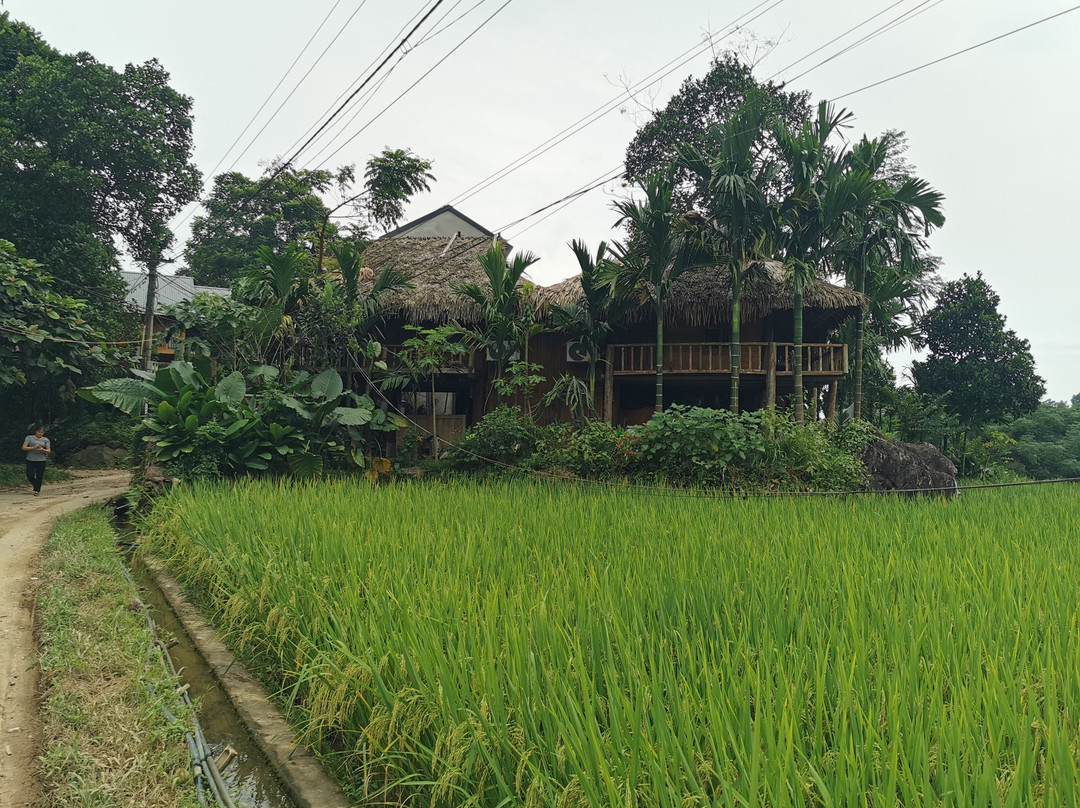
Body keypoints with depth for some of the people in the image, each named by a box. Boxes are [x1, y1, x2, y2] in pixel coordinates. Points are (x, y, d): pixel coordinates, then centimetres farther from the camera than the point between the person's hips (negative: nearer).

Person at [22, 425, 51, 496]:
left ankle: (37, 490, 9)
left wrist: (42, 450, -19)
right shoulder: (29, 438, 5)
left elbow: (49, 451, 3)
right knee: (30, 475, -6)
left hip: (41, 461, 0)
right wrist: (33, 448, -18)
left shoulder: (46, 440, 8)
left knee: (39, 476, -1)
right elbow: (23, 448, -3)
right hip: (30, 460, 0)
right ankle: (36, 486, 21)